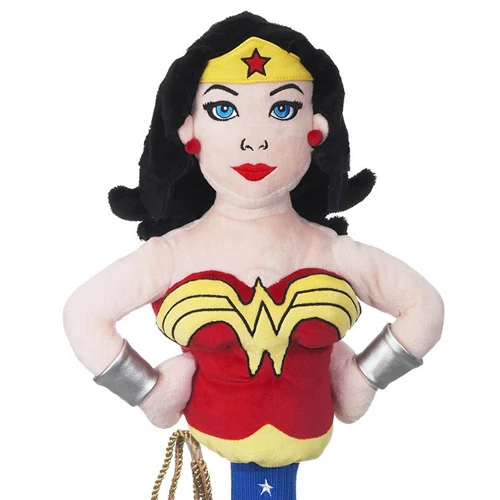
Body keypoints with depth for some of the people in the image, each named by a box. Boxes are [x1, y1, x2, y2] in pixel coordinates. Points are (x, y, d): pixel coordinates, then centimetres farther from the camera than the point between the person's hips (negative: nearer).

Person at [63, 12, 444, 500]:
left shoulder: (331, 253, -10)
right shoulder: (173, 255, -14)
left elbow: (424, 306, 1)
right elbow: (83, 314, -7)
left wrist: (364, 380, -3)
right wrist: (147, 392, -7)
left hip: (304, 438, 1)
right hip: (216, 435, -1)